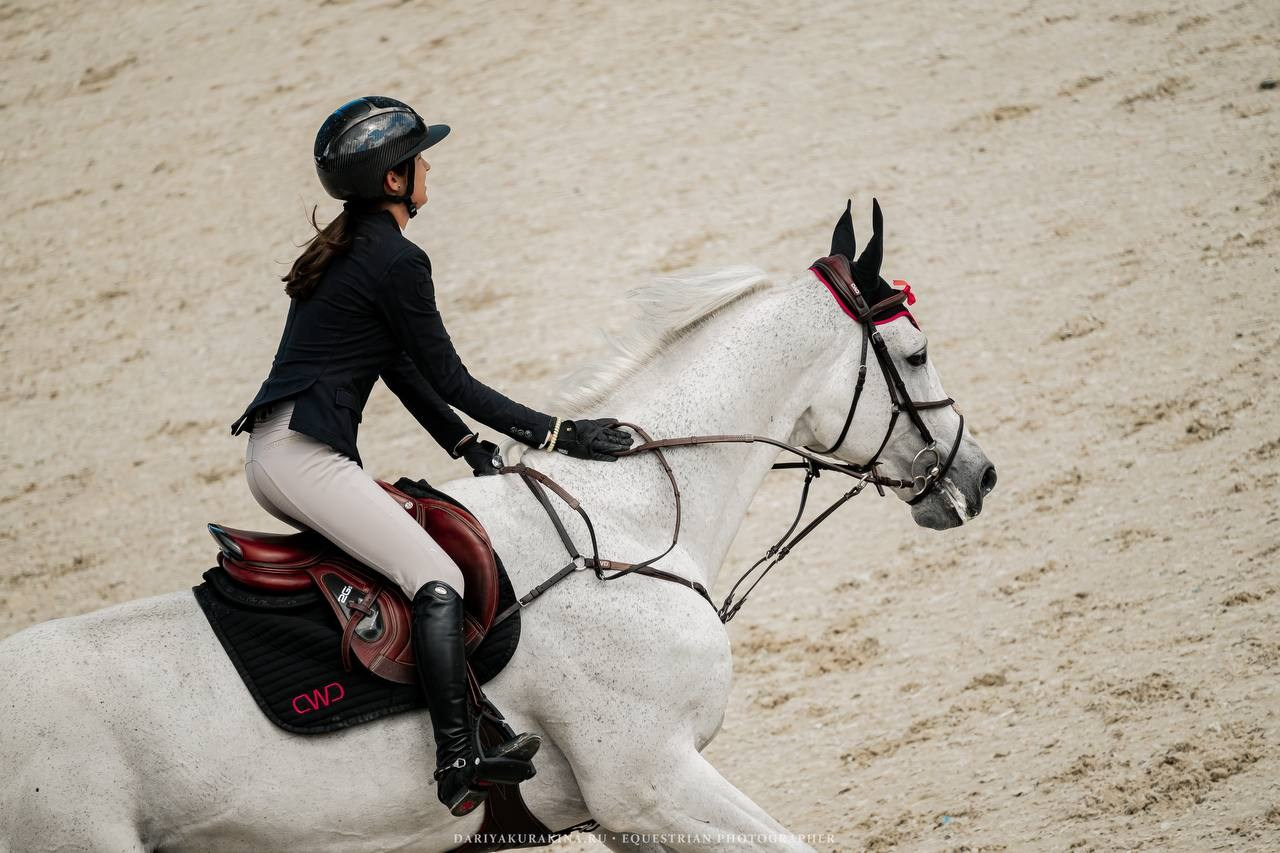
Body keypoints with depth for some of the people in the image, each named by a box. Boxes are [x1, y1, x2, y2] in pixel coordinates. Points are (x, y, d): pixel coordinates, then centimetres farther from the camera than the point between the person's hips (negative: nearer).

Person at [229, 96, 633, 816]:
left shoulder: (347, 250, 19)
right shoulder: (398, 262, -11)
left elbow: (402, 370, 21)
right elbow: (449, 381, -7)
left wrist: (468, 446, 16)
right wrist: (555, 434, -2)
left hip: (272, 453, 11)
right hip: (304, 457, -11)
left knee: (424, 528, 19)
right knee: (437, 578, -17)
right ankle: (460, 764, -27)